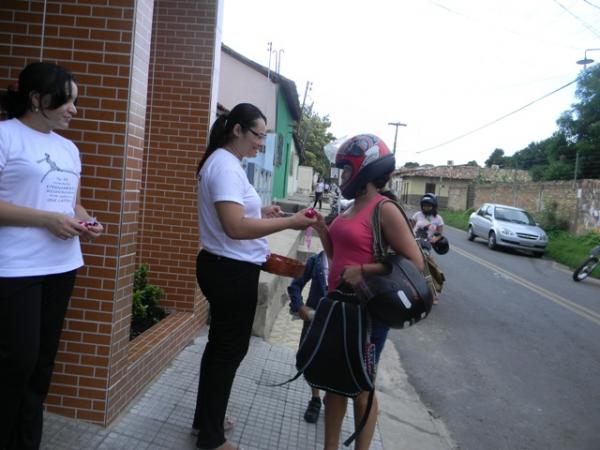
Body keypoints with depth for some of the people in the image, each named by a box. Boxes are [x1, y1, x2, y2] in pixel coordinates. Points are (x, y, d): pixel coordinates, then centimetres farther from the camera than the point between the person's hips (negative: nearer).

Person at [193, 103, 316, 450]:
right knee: (230, 350, 4)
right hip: (233, 271, -10)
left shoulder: (222, 162, 12)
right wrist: (289, 222, -26)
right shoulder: (226, 165, -20)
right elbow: (235, 227, -30)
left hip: (224, 268, 10)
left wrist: (261, 211, 10)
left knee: (221, 345, 21)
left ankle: (207, 418, 39)